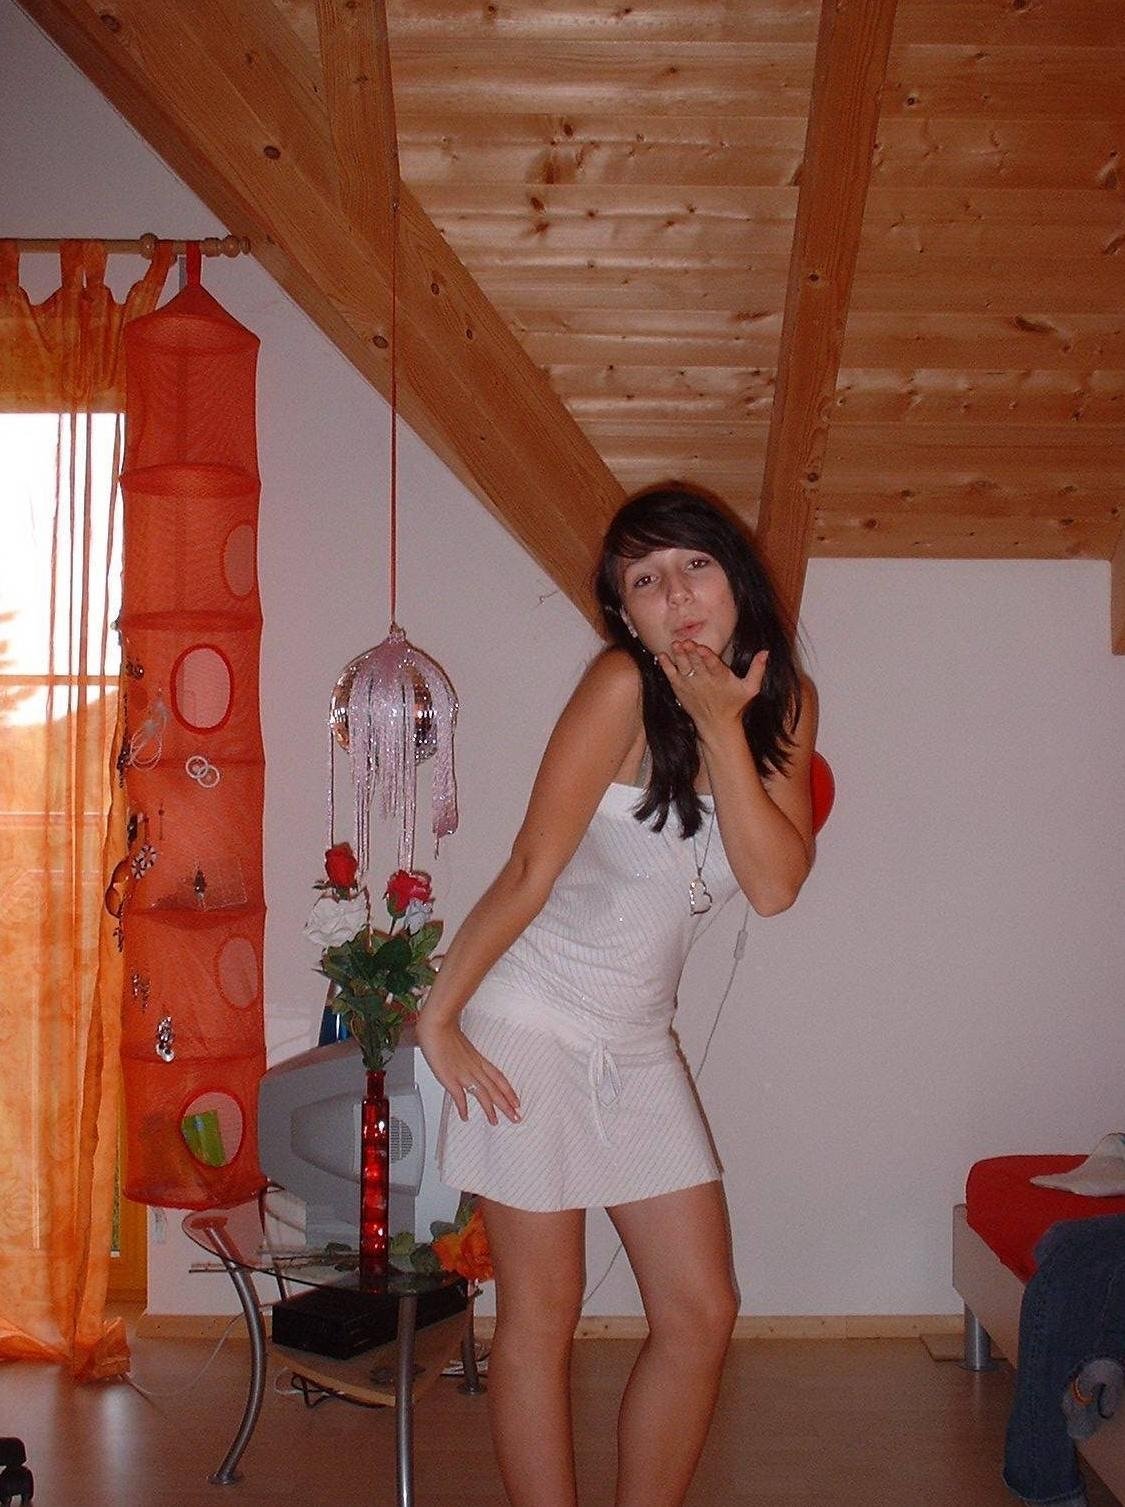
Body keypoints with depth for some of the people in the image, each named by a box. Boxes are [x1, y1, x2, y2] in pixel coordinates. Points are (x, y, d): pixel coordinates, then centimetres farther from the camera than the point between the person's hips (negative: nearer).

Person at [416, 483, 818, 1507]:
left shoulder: (784, 703, 0)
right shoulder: (623, 687, -18)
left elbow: (776, 886, -12)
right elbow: (530, 873, -17)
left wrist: (722, 731, -18)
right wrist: (437, 1016, -13)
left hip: (640, 1042, 6)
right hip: (533, 1027, -6)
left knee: (702, 1314, 10)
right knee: (543, 1318, 4)